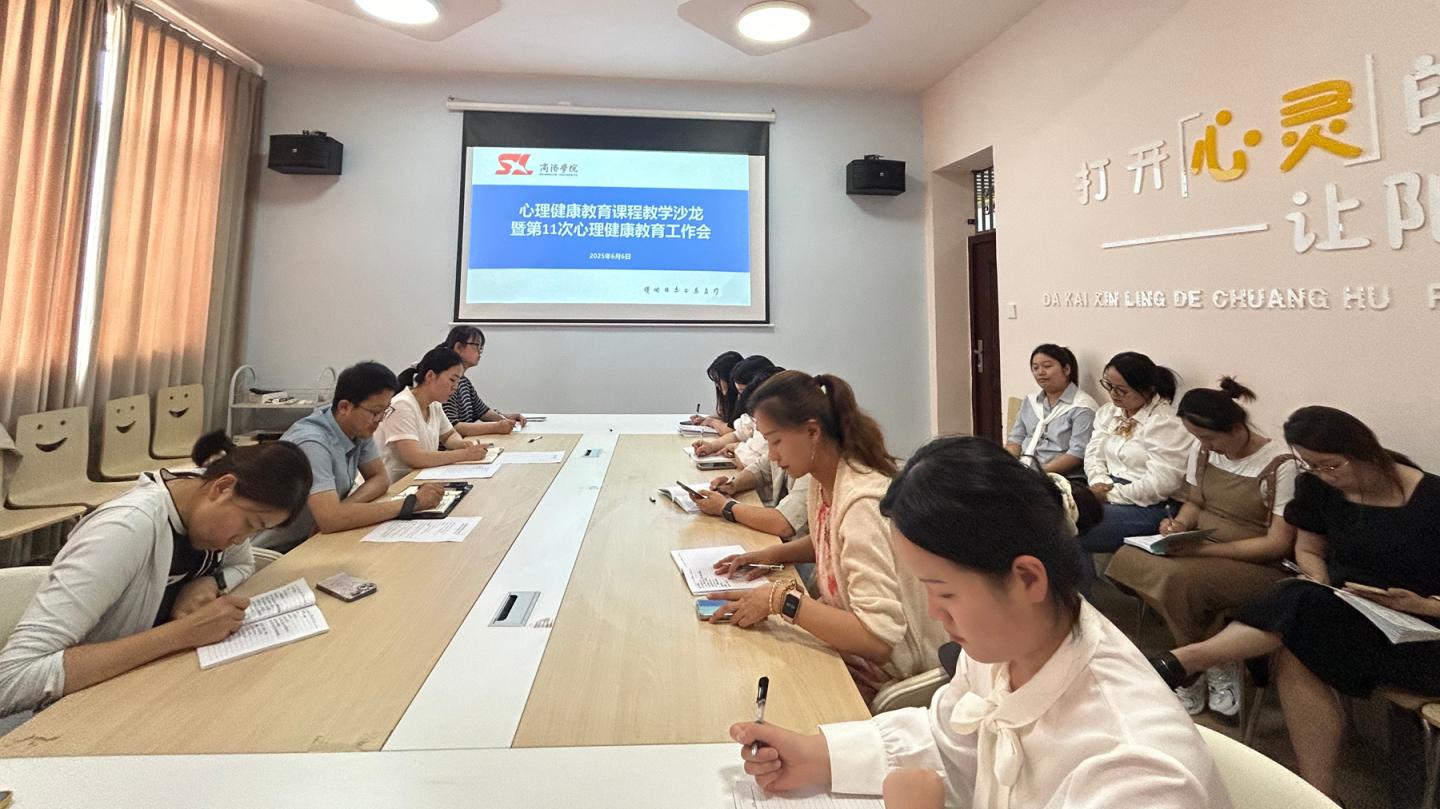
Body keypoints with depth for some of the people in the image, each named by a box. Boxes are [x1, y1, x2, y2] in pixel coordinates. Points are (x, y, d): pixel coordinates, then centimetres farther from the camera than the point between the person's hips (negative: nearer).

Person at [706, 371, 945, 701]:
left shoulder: (862, 503, -29)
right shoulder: (823, 480, -3)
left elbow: (879, 638, -32)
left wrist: (781, 599, -30)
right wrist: (775, 554, 1)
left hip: (880, 676, -7)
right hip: (844, 642, 7)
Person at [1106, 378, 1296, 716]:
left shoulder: (1280, 464, -16)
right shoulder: (1203, 450, 2)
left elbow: (1278, 544, -16)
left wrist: (1204, 548, -24)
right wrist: (1180, 525, -7)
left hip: (1258, 566, -7)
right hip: (1201, 551, 7)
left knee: (1179, 580, -35)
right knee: (1127, 560, -20)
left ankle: (1219, 664, -4)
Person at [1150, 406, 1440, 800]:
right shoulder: (1317, 489, 0)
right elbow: (1309, 551, 13)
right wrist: (1319, 585, -7)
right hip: (1347, 612, 5)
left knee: (1299, 606, -33)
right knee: (1290, 652, -29)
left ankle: (1181, 661, -36)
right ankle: (1320, 794, -23)